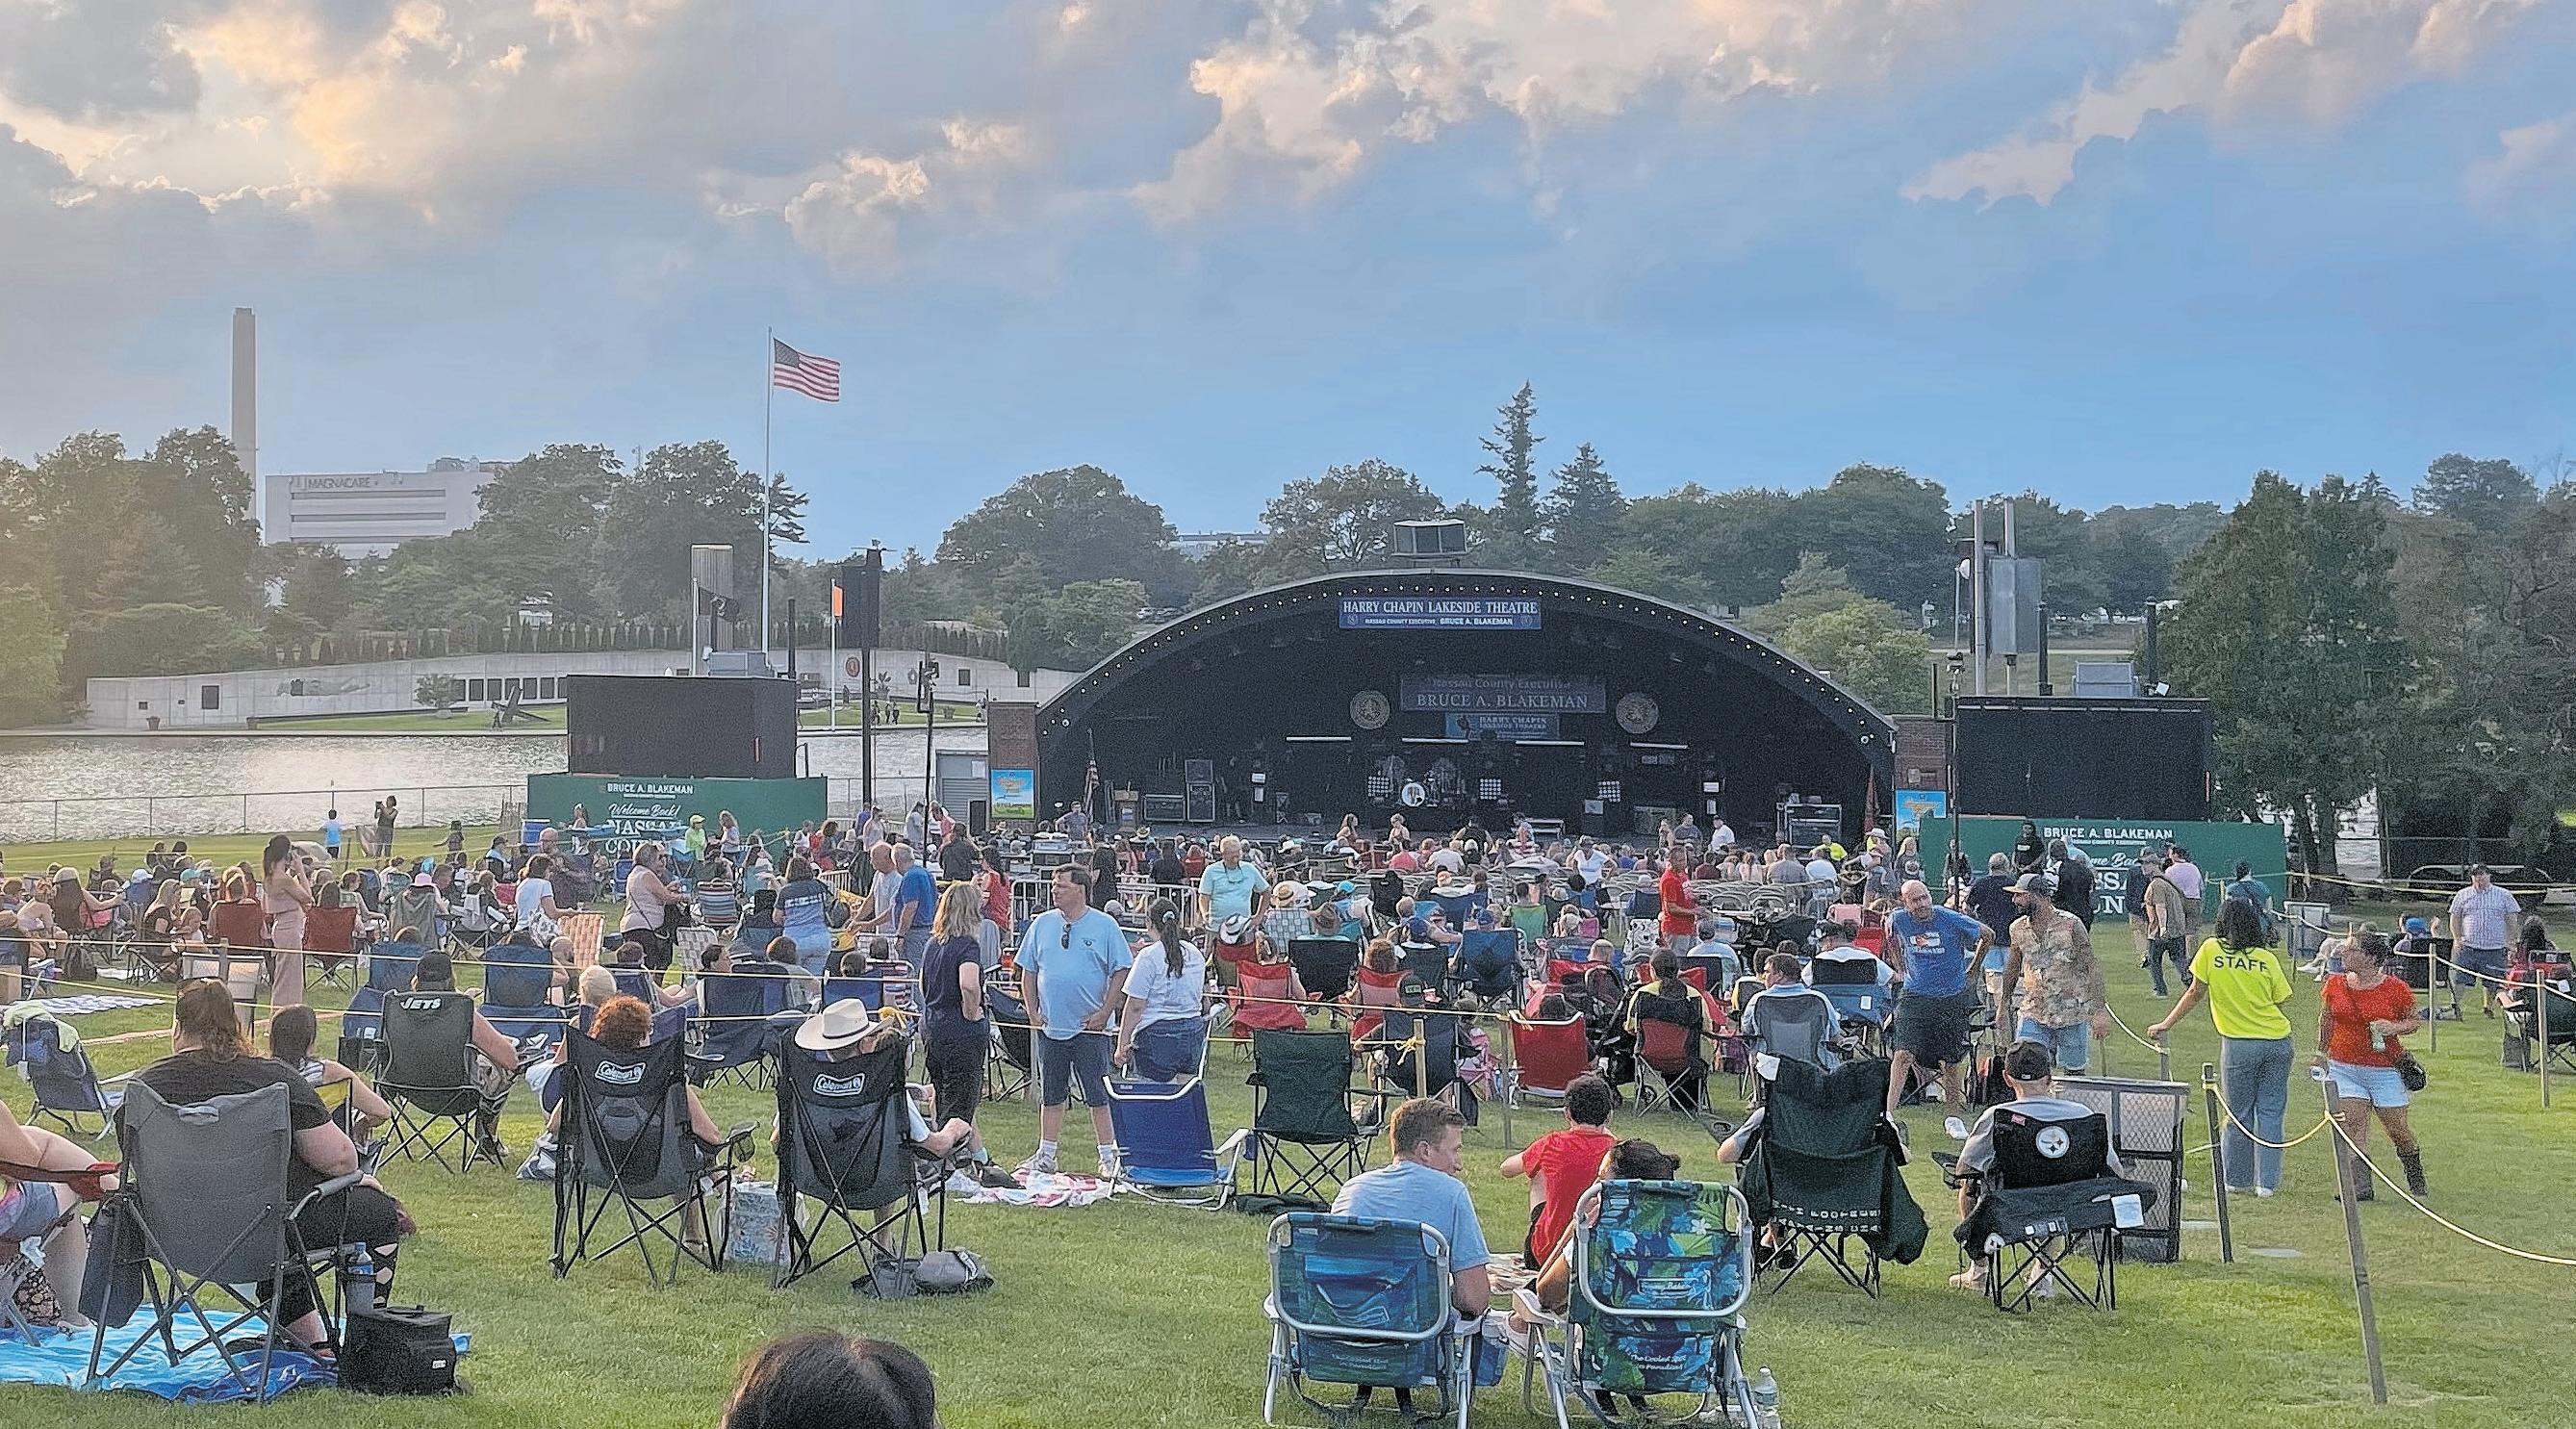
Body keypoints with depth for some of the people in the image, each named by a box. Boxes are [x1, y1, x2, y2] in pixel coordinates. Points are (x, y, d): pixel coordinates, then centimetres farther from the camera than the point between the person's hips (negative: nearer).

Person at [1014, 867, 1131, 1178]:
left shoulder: (1105, 926, -4)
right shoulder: (1042, 924, 7)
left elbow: (1121, 973, -4)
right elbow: (1028, 972, 12)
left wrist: (1104, 1013, -9)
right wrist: (1032, 1012, 4)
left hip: (1090, 1027, -4)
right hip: (1050, 1025, 4)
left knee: (1099, 1094, -1)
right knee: (1051, 1094, 11)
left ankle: (1109, 1155, 7)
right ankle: (1045, 1155, 20)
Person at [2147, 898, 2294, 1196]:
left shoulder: (2211, 950, -2)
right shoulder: (2267, 958, 1)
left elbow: (2195, 994, 3)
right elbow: (2281, 999, 5)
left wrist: (2166, 1024, 13)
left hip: (2239, 1043, -2)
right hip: (2278, 1041, 2)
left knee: (2239, 1114, 10)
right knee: (2270, 1114, 7)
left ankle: (2238, 1179, 17)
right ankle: (2267, 1182, 7)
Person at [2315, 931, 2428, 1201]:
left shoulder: (2395, 988, -9)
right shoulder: (2335, 984, 0)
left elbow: (2415, 1020, 5)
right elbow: (2326, 1019, 17)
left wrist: (2394, 1027, -16)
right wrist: (2321, 1052, 21)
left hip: (2385, 1069, -2)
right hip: (2343, 1067, 2)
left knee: (2398, 1130, 7)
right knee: (2352, 1125, -10)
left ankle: (2416, 1179, 32)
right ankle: (2361, 1187, -7)